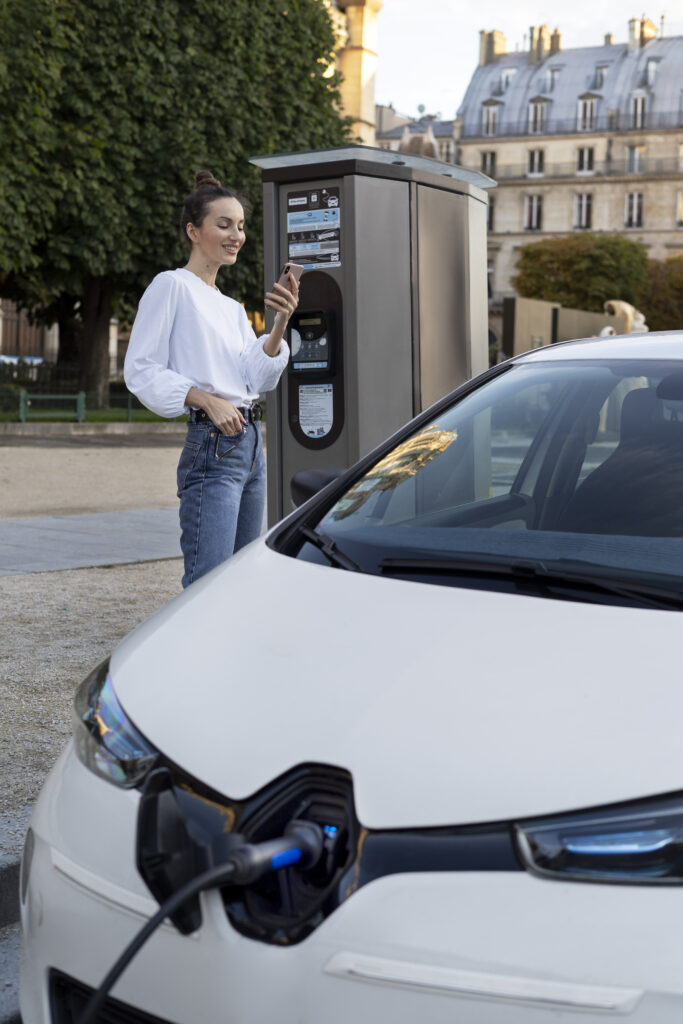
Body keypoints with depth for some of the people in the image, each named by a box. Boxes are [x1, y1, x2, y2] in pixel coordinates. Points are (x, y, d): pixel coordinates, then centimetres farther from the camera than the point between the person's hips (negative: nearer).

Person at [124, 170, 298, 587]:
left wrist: (280, 325, -6)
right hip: (212, 447, -9)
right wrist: (207, 399, -19)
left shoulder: (232, 307, 20)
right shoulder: (172, 286, -4)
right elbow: (140, 371, -10)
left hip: (252, 444, 9)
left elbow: (258, 379, 9)